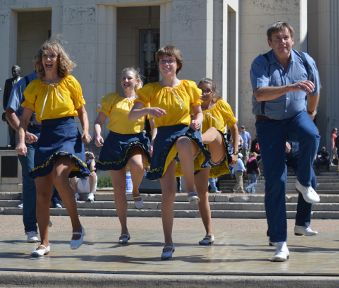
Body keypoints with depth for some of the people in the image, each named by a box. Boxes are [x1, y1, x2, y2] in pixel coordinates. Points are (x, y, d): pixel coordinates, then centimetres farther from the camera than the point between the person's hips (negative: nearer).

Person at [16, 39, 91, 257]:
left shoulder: (70, 82, 4)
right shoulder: (34, 86, 9)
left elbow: (82, 109, 11)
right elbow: (25, 118, 8)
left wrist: (85, 131, -5)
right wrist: (22, 140, -6)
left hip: (68, 133, -3)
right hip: (46, 136, 4)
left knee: (59, 176, -29)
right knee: (42, 192, -1)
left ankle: (77, 226, -11)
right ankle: (44, 243, 9)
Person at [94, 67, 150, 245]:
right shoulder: (111, 99, 5)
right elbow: (99, 121, 5)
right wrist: (97, 135, -15)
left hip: (136, 140, -1)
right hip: (115, 142, 1)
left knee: (137, 165, -37)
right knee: (118, 188, 1)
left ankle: (136, 192, -2)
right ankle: (124, 230, 13)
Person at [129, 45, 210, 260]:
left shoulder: (189, 87, 6)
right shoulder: (150, 90, 6)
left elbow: (198, 112, 17)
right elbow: (131, 115, 0)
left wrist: (197, 121, -6)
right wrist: (147, 110, -20)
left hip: (186, 132, -1)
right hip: (163, 138, 1)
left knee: (183, 144, -42)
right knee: (168, 192, -5)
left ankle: (191, 186, -17)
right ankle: (168, 243, 5)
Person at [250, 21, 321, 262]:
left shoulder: (306, 61, -4)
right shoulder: (261, 64, -13)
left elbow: (315, 91, 14)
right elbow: (260, 94, -31)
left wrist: (310, 115, 25)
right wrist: (291, 87, -41)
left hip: (296, 116, 2)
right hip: (269, 123, -2)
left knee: (312, 136, -36)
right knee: (275, 181, -6)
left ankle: (304, 183, -8)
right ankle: (280, 242, 0)